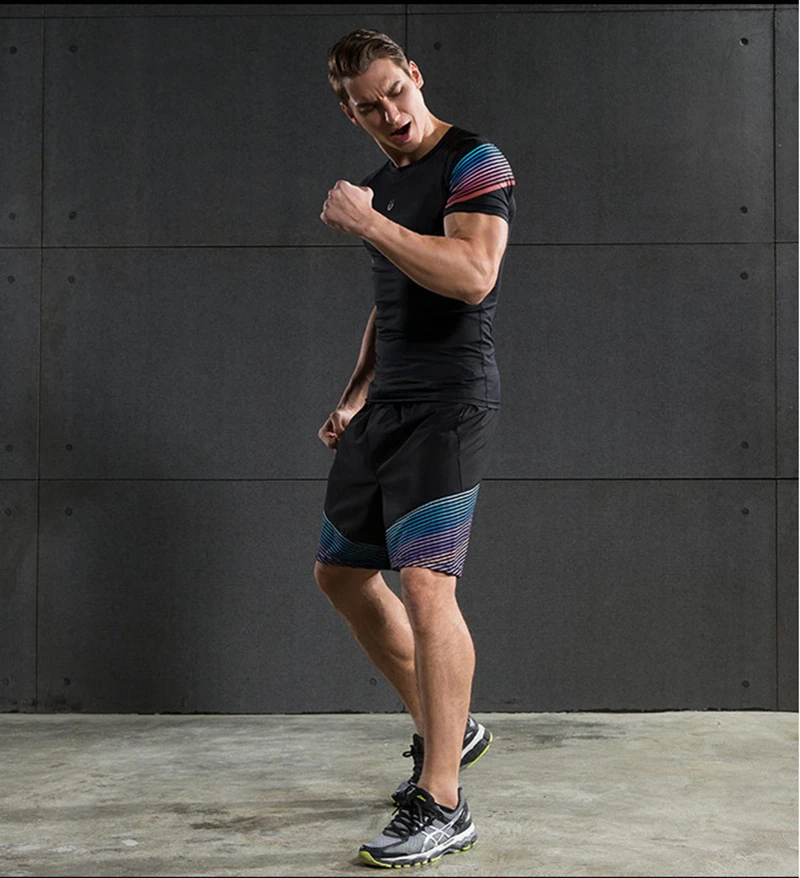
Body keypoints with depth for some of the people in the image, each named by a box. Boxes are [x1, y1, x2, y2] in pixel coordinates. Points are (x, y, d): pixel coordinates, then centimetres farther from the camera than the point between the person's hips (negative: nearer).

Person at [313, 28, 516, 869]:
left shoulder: (475, 163, -8)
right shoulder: (382, 181, 19)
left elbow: (471, 275, -24)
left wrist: (364, 220, -19)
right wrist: (354, 394, 20)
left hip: (448, 402, -9)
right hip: (387, 404, 10)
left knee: (424, 583, -18)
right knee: (340, 573, 14)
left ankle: (442, 806, -10)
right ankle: (444, 728, 28)